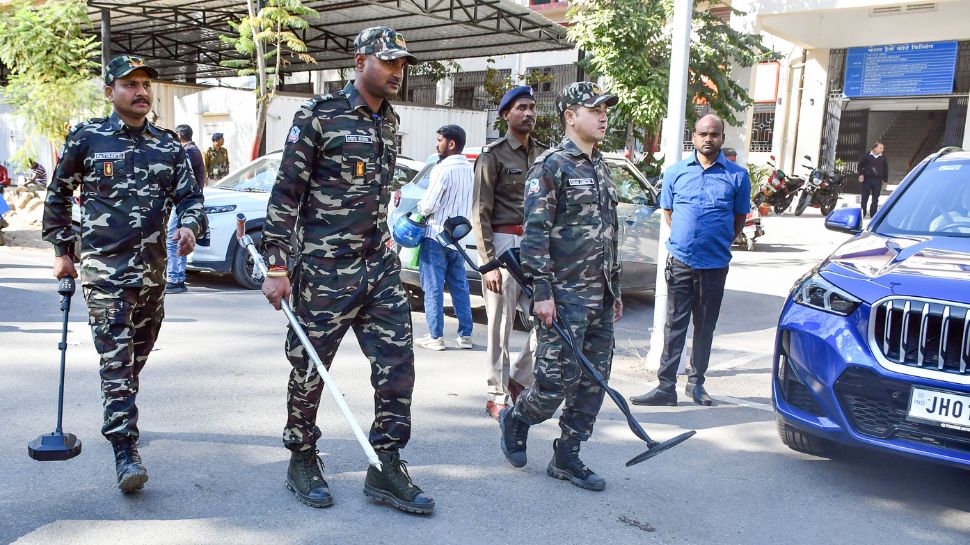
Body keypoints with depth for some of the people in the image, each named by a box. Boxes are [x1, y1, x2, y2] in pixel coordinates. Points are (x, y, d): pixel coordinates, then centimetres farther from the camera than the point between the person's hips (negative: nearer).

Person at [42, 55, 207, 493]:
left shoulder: (168, 145, 9)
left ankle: (120, 419, 39)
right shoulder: (86, 138, 1)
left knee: (137, 354, 16)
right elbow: (58, 197, 10)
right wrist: (62, 250, 9)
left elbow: (189, 195, 8)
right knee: (116, 357, -11)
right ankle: (125, 452, -12)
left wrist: (190, 227, -14)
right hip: (103, 265, -4)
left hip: (152, 268, 4)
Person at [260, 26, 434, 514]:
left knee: (398, 363, 2)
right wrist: (276, 267, -13)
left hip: (380, 267, 6)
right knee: (310, 369, 7)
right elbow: (285, 193, -10)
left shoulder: (389, 122, 12)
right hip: (324, 271, -6)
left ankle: (385, 468, 14)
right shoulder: (319, 115, -8)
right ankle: (301, 461, 27)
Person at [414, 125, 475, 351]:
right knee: (460, 287, 12)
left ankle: (435, 337, 4)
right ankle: (465, 335, 15)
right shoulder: (469, 170, 8)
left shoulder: (443, 170, -17)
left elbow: (428, 205, -18)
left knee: (433, 288, 0)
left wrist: (419, 208, 4)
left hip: (437, 236, -7)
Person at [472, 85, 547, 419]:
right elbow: (480, 214, -7)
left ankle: (517, 377, 22)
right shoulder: (493, 156, -3)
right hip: (503, 244, -6)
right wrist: (489, 263, -13)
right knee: (500, 327, 1)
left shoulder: (544, 155, 15)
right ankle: (497, 397, 14)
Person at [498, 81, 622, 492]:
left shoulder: (601, 167, 17)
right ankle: (515, 421, 24)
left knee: (595, 378, 8)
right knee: (558, 378, -5)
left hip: (600, 297, 8)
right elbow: (535, 231, -13)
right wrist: (542, 291, -18)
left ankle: (566, 458, 19)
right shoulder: (551, 166, -7)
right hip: (565, 293, -8)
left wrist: (615, 289, 20)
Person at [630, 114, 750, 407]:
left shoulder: (737, 175, 2)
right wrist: (684, 239, 6)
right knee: (675, 325, 2)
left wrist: (720, 243, 4)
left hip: (715, 264, 0)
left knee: (705, 326, 11)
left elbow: (740, 217, 11)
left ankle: (697, 381, 24)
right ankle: (666, 386, 4)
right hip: (680, 261, 0)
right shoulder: (676, 172, 5)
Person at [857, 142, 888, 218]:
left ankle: (873, 215, 14)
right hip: (867, 179, -2)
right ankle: (862, 214, 10)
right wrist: (860, 174, -8)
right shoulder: (867, 156, -2)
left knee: (875, 199, 7)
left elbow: (885, 169, 12)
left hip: (877, 181, 2)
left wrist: (885, 180, 9)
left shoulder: (883, 158, 6)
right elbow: (860, 165, 3)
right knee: (864, 198, 3)